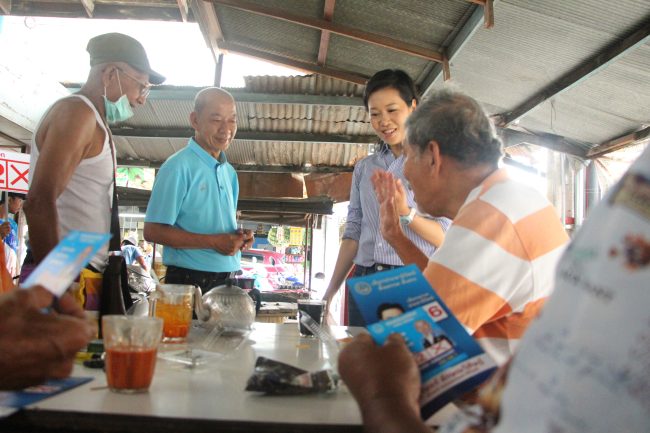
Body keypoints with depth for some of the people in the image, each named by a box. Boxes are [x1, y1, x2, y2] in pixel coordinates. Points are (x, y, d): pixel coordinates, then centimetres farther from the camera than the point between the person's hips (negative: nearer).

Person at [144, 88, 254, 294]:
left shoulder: (230, 172, 12)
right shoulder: (178, 167, -11)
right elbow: (153, 231, -16)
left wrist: (240, 236, 0)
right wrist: (213, 242, -21)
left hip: (227, 279, 7)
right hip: (189, 281, -7)